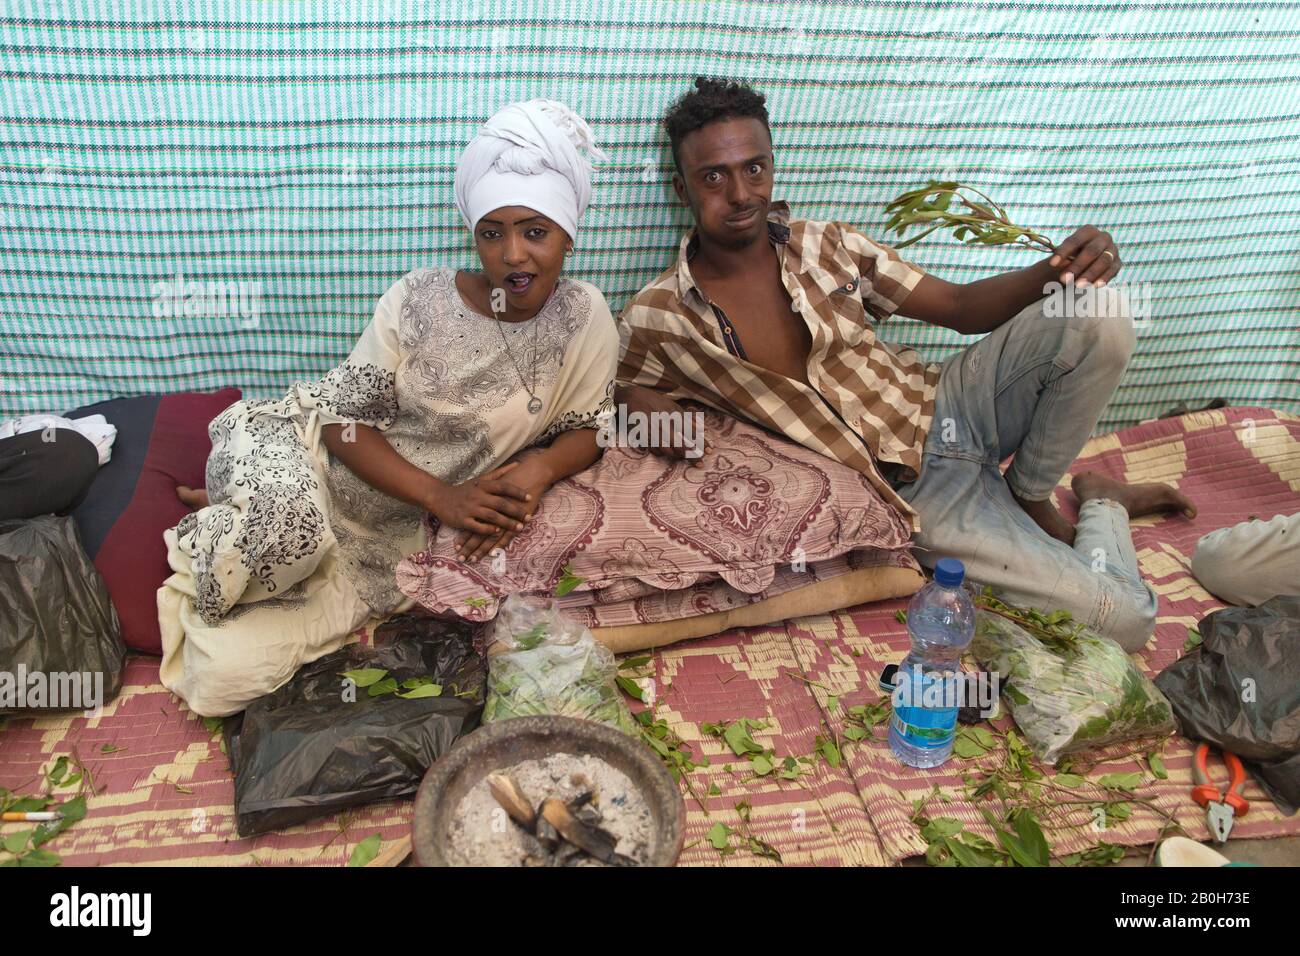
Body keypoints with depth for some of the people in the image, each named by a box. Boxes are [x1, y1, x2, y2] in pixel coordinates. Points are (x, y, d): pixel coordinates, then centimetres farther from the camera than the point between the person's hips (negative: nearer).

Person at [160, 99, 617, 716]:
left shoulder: (585, 318, -7)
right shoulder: (418, 300, -11)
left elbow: (588, 427, 3)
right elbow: (343, 417, -10)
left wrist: (540, 469, -20)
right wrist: (439, 495, -22)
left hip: (398, 547, 1)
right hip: (317, 463, -1)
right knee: (282, 513, -40)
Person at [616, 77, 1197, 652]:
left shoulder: (828, 247, 2)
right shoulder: (657, 321, -8)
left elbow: (963, 308, 4)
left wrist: (1056, 269, -15)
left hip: (946, 407, 4)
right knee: (1122, 619, -17)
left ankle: (1030, 494, 2)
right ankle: (1101, 509, 18)